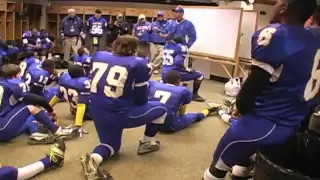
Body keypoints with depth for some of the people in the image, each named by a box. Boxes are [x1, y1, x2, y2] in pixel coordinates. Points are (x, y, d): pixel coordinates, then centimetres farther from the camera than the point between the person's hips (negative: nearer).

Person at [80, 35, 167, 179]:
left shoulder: (98, 56, 7)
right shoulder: (139, 64, -6)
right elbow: (141, 99, -2)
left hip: (97, 113, 5)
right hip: (121, 114, -5)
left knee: (111, 144, 30)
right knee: (160, 108, 18)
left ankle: (94, 158, -3)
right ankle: (146, 144, 29)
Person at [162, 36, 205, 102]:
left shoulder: (166, 45, 16)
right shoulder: (182, 47, -7)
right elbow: (178, 62, -21)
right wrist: (187, 69, -7)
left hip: (164, 74, 7)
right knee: (200, 75, 7)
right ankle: (194, 95, 15)